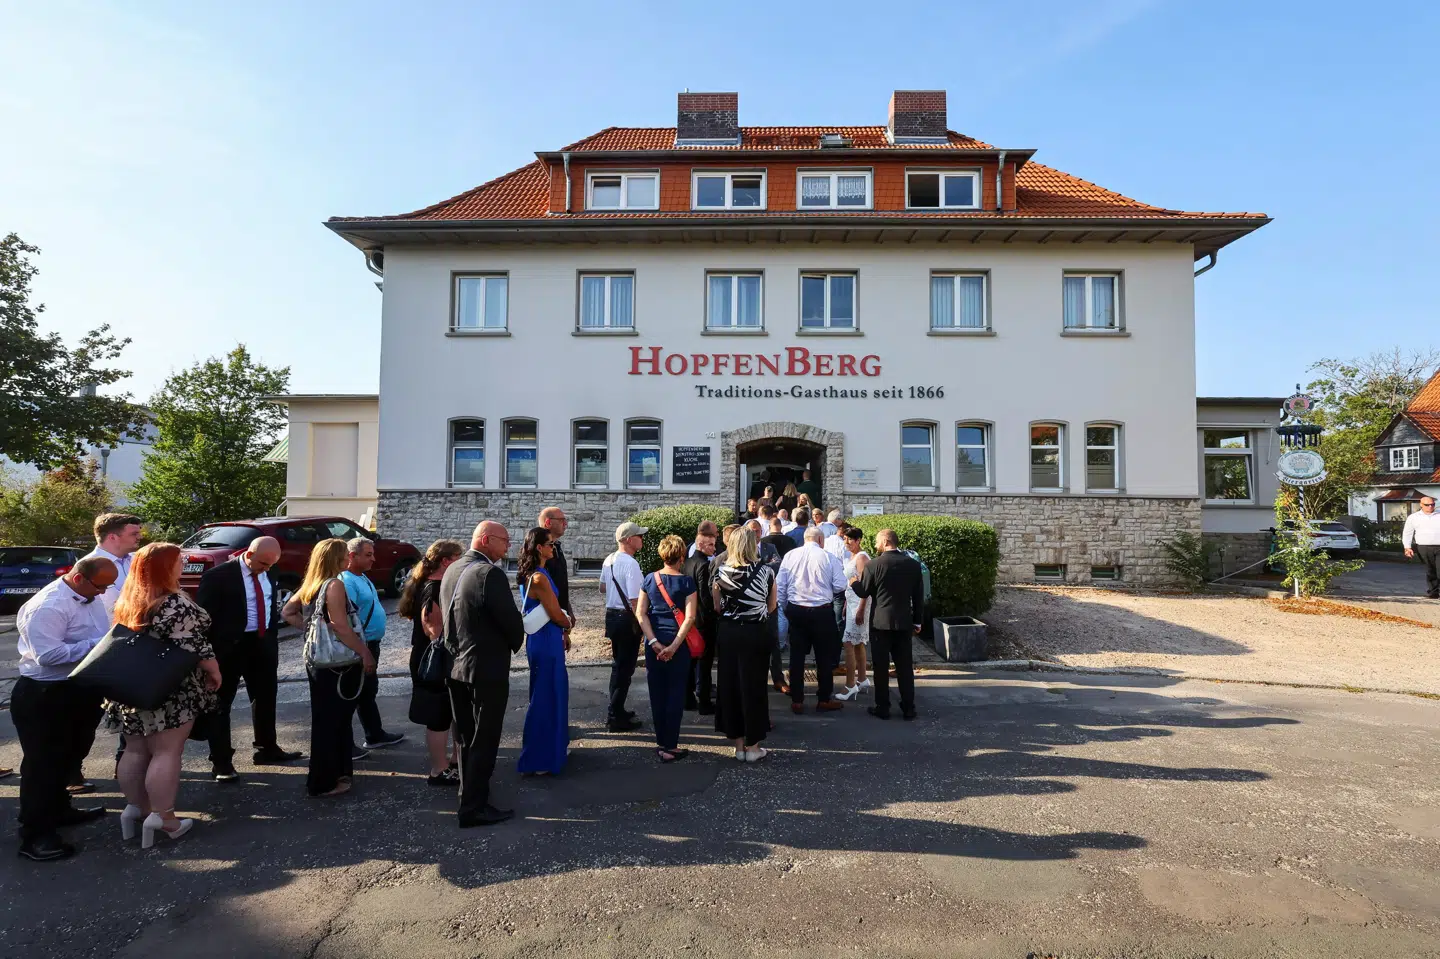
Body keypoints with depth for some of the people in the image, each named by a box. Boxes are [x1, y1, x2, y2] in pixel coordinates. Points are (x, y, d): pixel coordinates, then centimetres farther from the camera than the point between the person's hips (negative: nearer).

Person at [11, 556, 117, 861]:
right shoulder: (48, 606, -25)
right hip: (45, 697, -9)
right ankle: (35, 834, 13)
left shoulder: (89, 597, 5)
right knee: (43, 762, 2)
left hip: (82, 690, 9)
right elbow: (48, 654, -29)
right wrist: (97, 645, -27)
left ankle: (58, 809, 41)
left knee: (69, 756, 23)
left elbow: (103, 636, 14)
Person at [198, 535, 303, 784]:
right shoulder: (218, 576, -16)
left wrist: (272, 640, 12)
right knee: (220, 704, 5)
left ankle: (267, 749, 34)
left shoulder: (267, 575, 5)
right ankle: (221, 761, 15)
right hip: (229, 646, -7)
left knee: (265, 697, 18)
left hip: (262, 644, 7)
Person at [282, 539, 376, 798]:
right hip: (338, 663, -9)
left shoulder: (310, 585, 8)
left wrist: (310, 628, 9)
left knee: (325, 719, 18)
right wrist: (365, 654, -18)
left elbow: (287, 613, 15)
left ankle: (336, 771, 31)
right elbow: (341, 628, -23)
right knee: (332, 721, 2)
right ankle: (324, 782, 11)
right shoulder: (335, 584, -18)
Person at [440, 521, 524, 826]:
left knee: (467, 737, 21)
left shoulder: (452, 570, 6)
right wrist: (515, 644, 1)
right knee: (484, 741, 3)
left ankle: (469, 791, 37)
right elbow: (511, 619, -19)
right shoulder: (489, 573, -21)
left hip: (455, 666, 9)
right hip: (487, 669, -8)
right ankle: (473, 808, 10)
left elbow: (449, 615, 13)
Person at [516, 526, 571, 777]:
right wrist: (568, 626, 2)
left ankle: (552, 746, 36)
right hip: (545, 642, -10)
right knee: (545, 698, 1)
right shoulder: (539, 577, -22)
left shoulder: (535, 574, 9)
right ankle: (537, 760, 13)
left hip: (546, 639, 10)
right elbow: (557, 615, -18)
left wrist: (562, 633, 11)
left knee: (553, 694, 21)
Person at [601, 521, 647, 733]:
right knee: (625, 667, 2)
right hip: (627, 619, -9)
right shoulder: (631, 564, -21)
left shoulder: (608, 560, 6)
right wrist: (640, 624, -13)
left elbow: (602, 587, 20)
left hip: (611, 615, 9)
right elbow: (634, 600, -23)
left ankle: (615, 711, 33)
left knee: (618, 664, 20)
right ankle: (617, 717, 11)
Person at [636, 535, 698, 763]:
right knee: (675, 695, 5)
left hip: (654, 643, 4)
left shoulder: (649, 579, 3)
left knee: (657, 694, 13)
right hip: (678, 643, -3)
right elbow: (690, 617, -15)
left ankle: (661, 743, 23)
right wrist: (674, 646, -15)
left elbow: (640, 613, -1)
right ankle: (670, 747, 8)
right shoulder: (686, 581, -7)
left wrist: (654, 642, -5)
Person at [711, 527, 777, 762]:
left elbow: (717, 607, 4)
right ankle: (753, 746, 17)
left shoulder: (721, 572, -4)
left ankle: (739, 744, 22)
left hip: (728, 632, 2)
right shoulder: (766, 572, -8)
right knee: (753, 686, 8)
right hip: (755, 634, -2)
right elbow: (771, 607, 2)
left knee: (730, 685, 12)